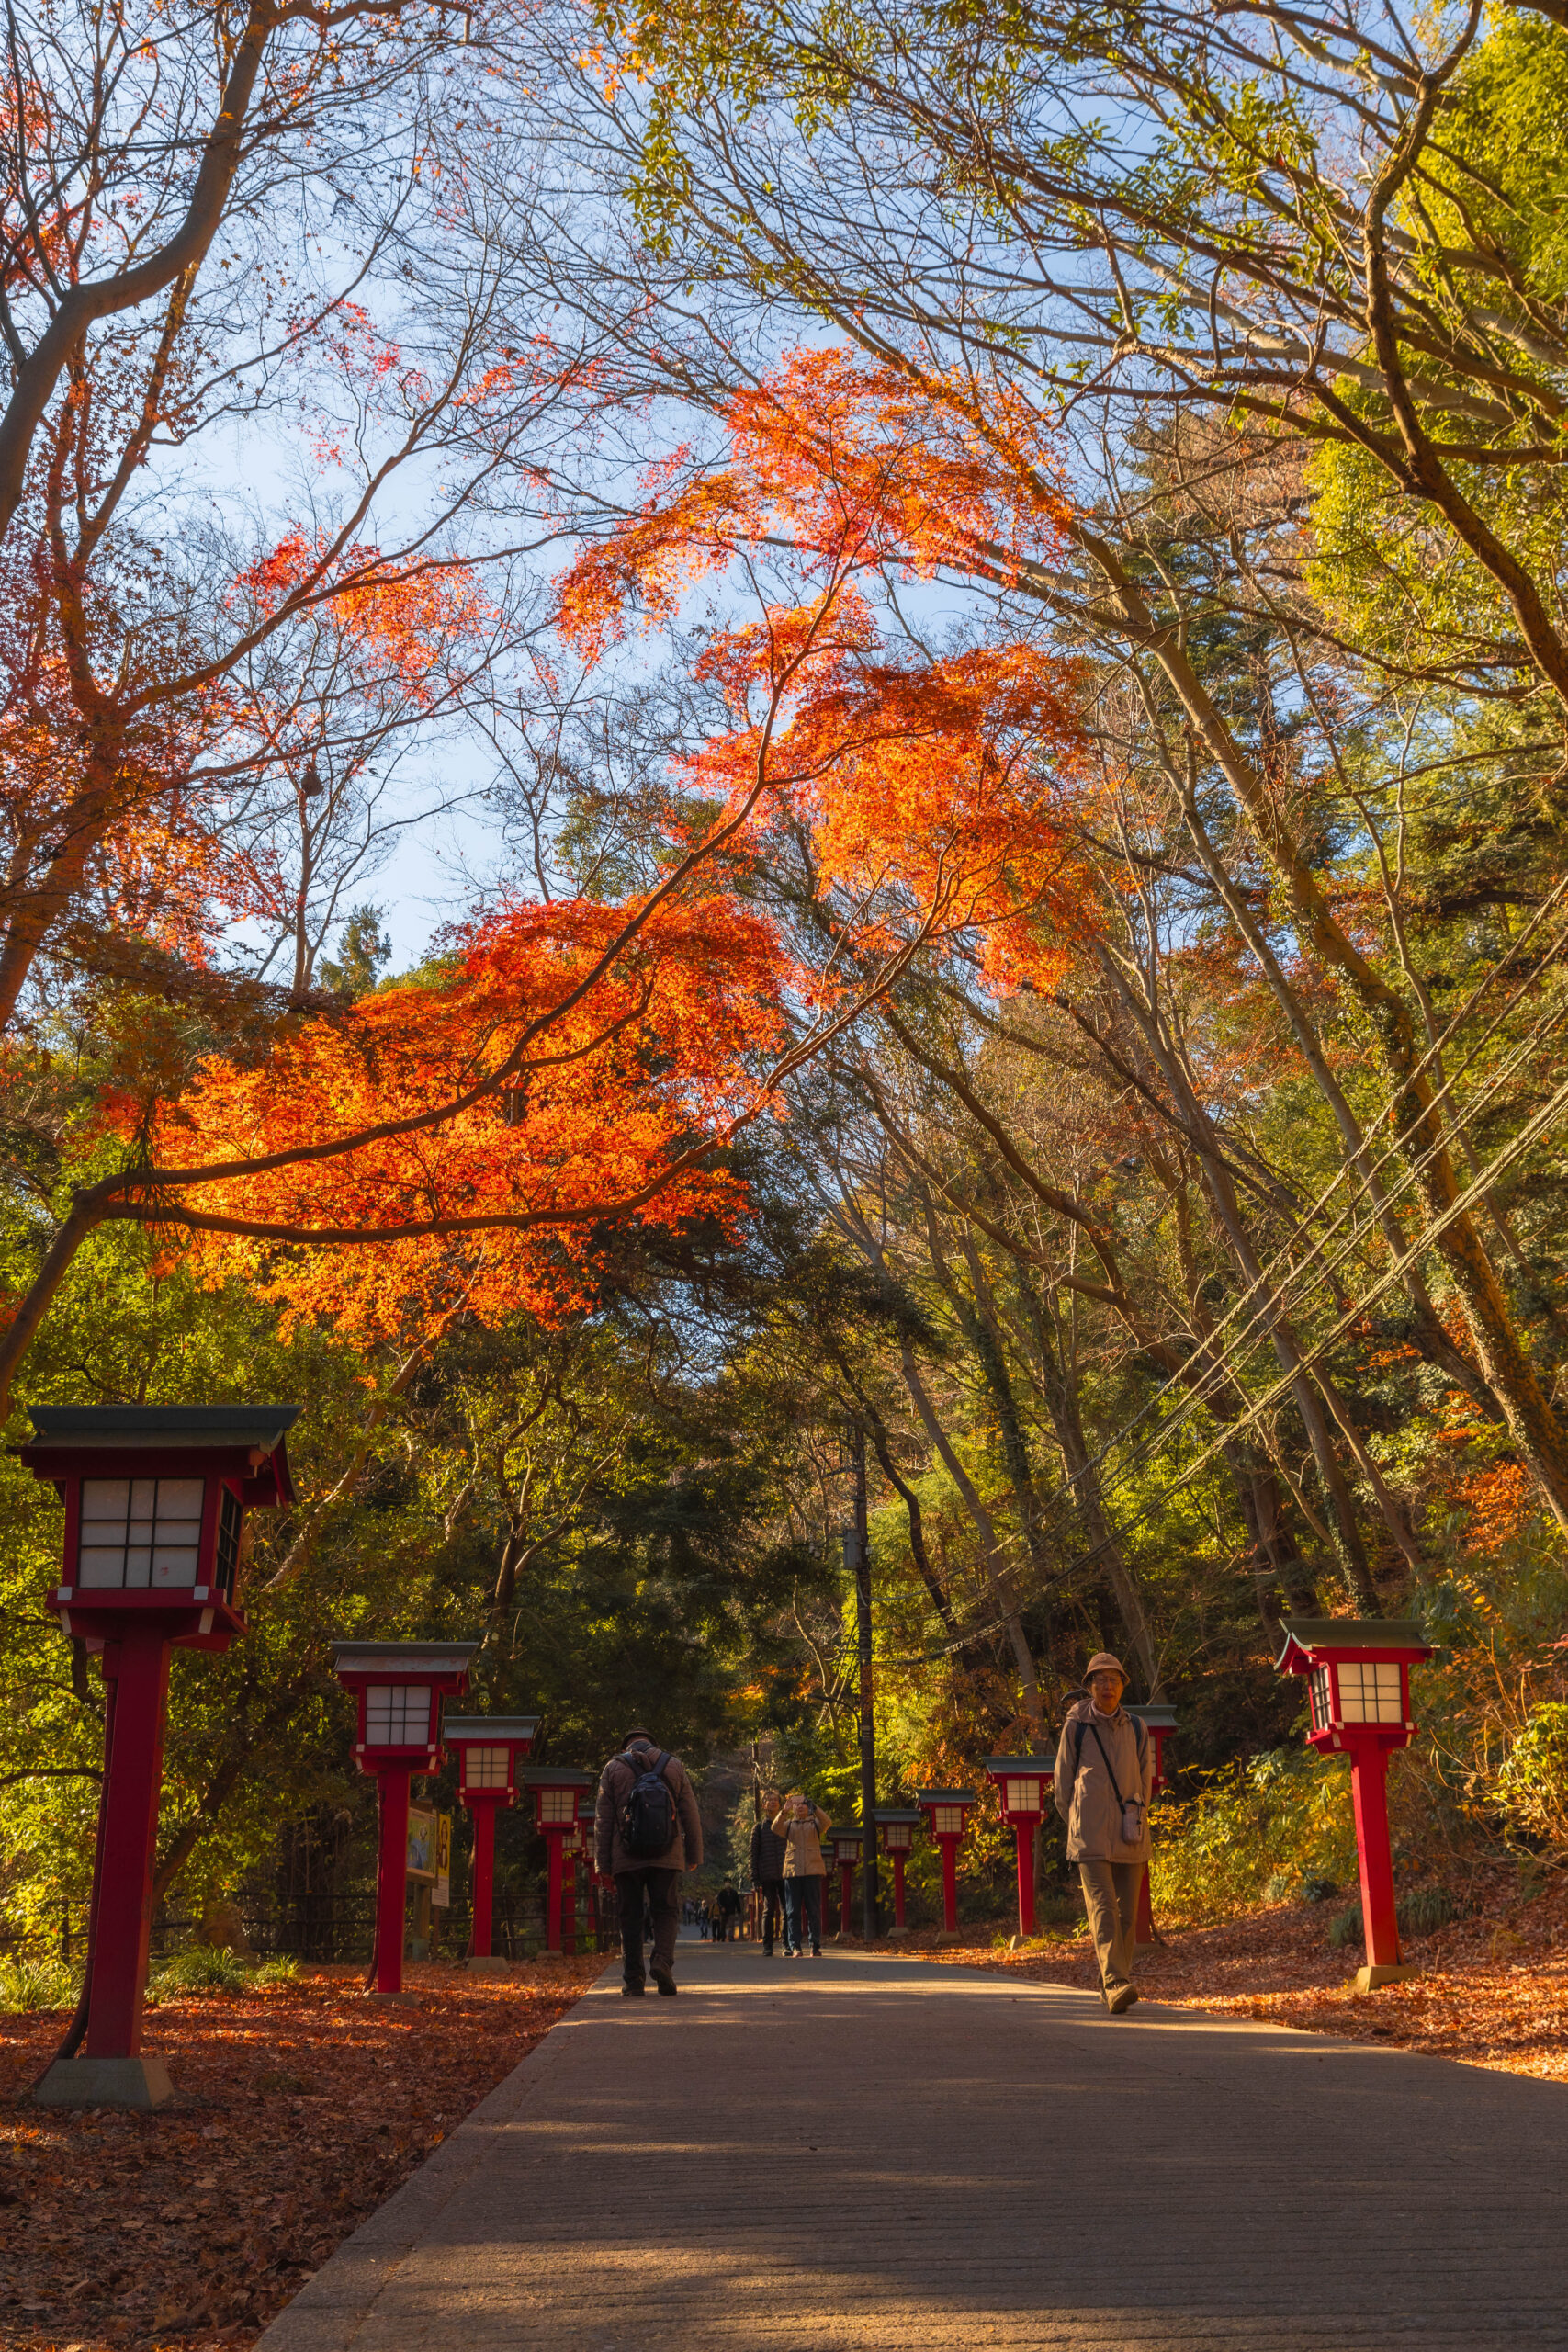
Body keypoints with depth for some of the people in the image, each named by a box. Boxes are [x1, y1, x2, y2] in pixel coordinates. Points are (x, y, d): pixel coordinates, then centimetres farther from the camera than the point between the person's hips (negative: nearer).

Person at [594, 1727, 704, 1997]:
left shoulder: (614, 1768, 7)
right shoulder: (674, 1766, 10)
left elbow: (603, 1820, 3)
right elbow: (691, 1815, 9)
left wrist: (603, 1862, 5)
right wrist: (694, 1855, 15)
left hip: (626, 1857, 0)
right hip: (666, 1856, 0)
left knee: (630, 1916, 7)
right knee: (666, 1911, 7)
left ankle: (633, 1979, 4)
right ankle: (663, 1960, -16)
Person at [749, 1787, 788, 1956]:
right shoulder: (759, 1827, 9)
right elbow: (753, 1854, 6)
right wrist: (755, 1879, -3)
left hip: (785, 1874, 1)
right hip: (767, 1877, -1)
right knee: (768, 1911, -2)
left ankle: (787, 1945, 4)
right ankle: (767, 1947, 2)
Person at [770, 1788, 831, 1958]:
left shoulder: (815, 1823, 13)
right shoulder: (788, 1824, 15)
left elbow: (826, 1822, -10)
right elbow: (776, 1829, -6)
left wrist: (814, 1807, -26)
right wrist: (783, 1812, -23)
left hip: (813, 1871, -1)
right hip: (792, 1872, 1)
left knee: (814, 1910, -2)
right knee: (793, 1911, -4)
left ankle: (816, 1947, 2)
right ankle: (795, 1947, -4)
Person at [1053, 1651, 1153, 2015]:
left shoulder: (1136, 1729, 12)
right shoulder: (1075, 1727, 4)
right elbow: (1063, 1783, 9)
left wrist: (1135, 1819, 15)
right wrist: (1078, 1826, 7)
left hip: (1129, 1836, 3)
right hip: (1090, 1836, -3)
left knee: (1127, 1913, 3)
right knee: (1102, 1907, -16)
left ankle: (1112, 1987, 14)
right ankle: (1116, 1984, -25)